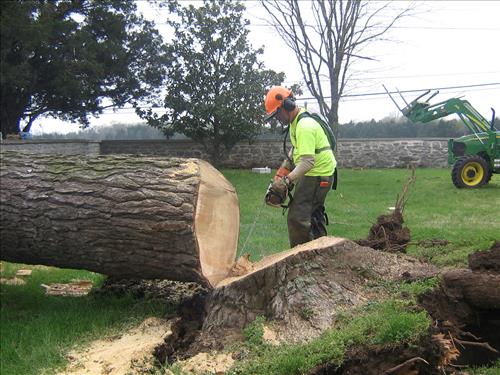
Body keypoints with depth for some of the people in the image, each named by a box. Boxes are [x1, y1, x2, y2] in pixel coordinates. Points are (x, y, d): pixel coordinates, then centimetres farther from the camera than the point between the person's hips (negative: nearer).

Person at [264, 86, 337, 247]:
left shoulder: (305, 126, -26)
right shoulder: (296, 121, 7)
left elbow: (308, 161, -34)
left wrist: (286, 180, -34)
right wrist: (285, 167, 10)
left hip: (317, 176, -11)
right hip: (319, 174, 11)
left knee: (297, 217, -15)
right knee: (314, 213, 21)